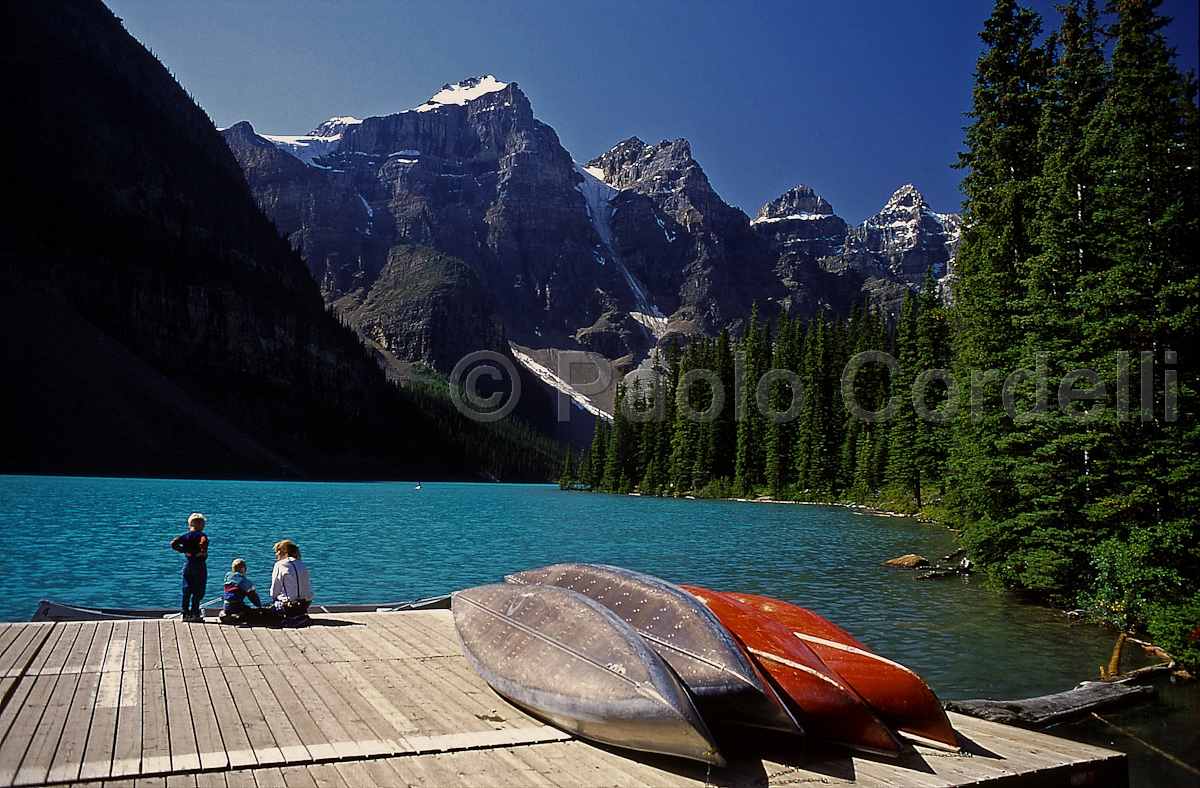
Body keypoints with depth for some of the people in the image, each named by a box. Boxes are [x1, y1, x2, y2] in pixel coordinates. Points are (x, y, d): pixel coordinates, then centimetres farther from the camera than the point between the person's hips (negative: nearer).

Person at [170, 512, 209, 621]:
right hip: (199, 565, -5)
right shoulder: (201, 535, -8)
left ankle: (184, 613, 12)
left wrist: (184, 551, -2)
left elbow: (173, 543, -6)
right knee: (198, 591, 1)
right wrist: (202, 552, -16)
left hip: (188, 564, 5)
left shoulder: (186, 536, 7)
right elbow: (204, 541, -31)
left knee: (186, 591, 11)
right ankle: (194, 614, 2)